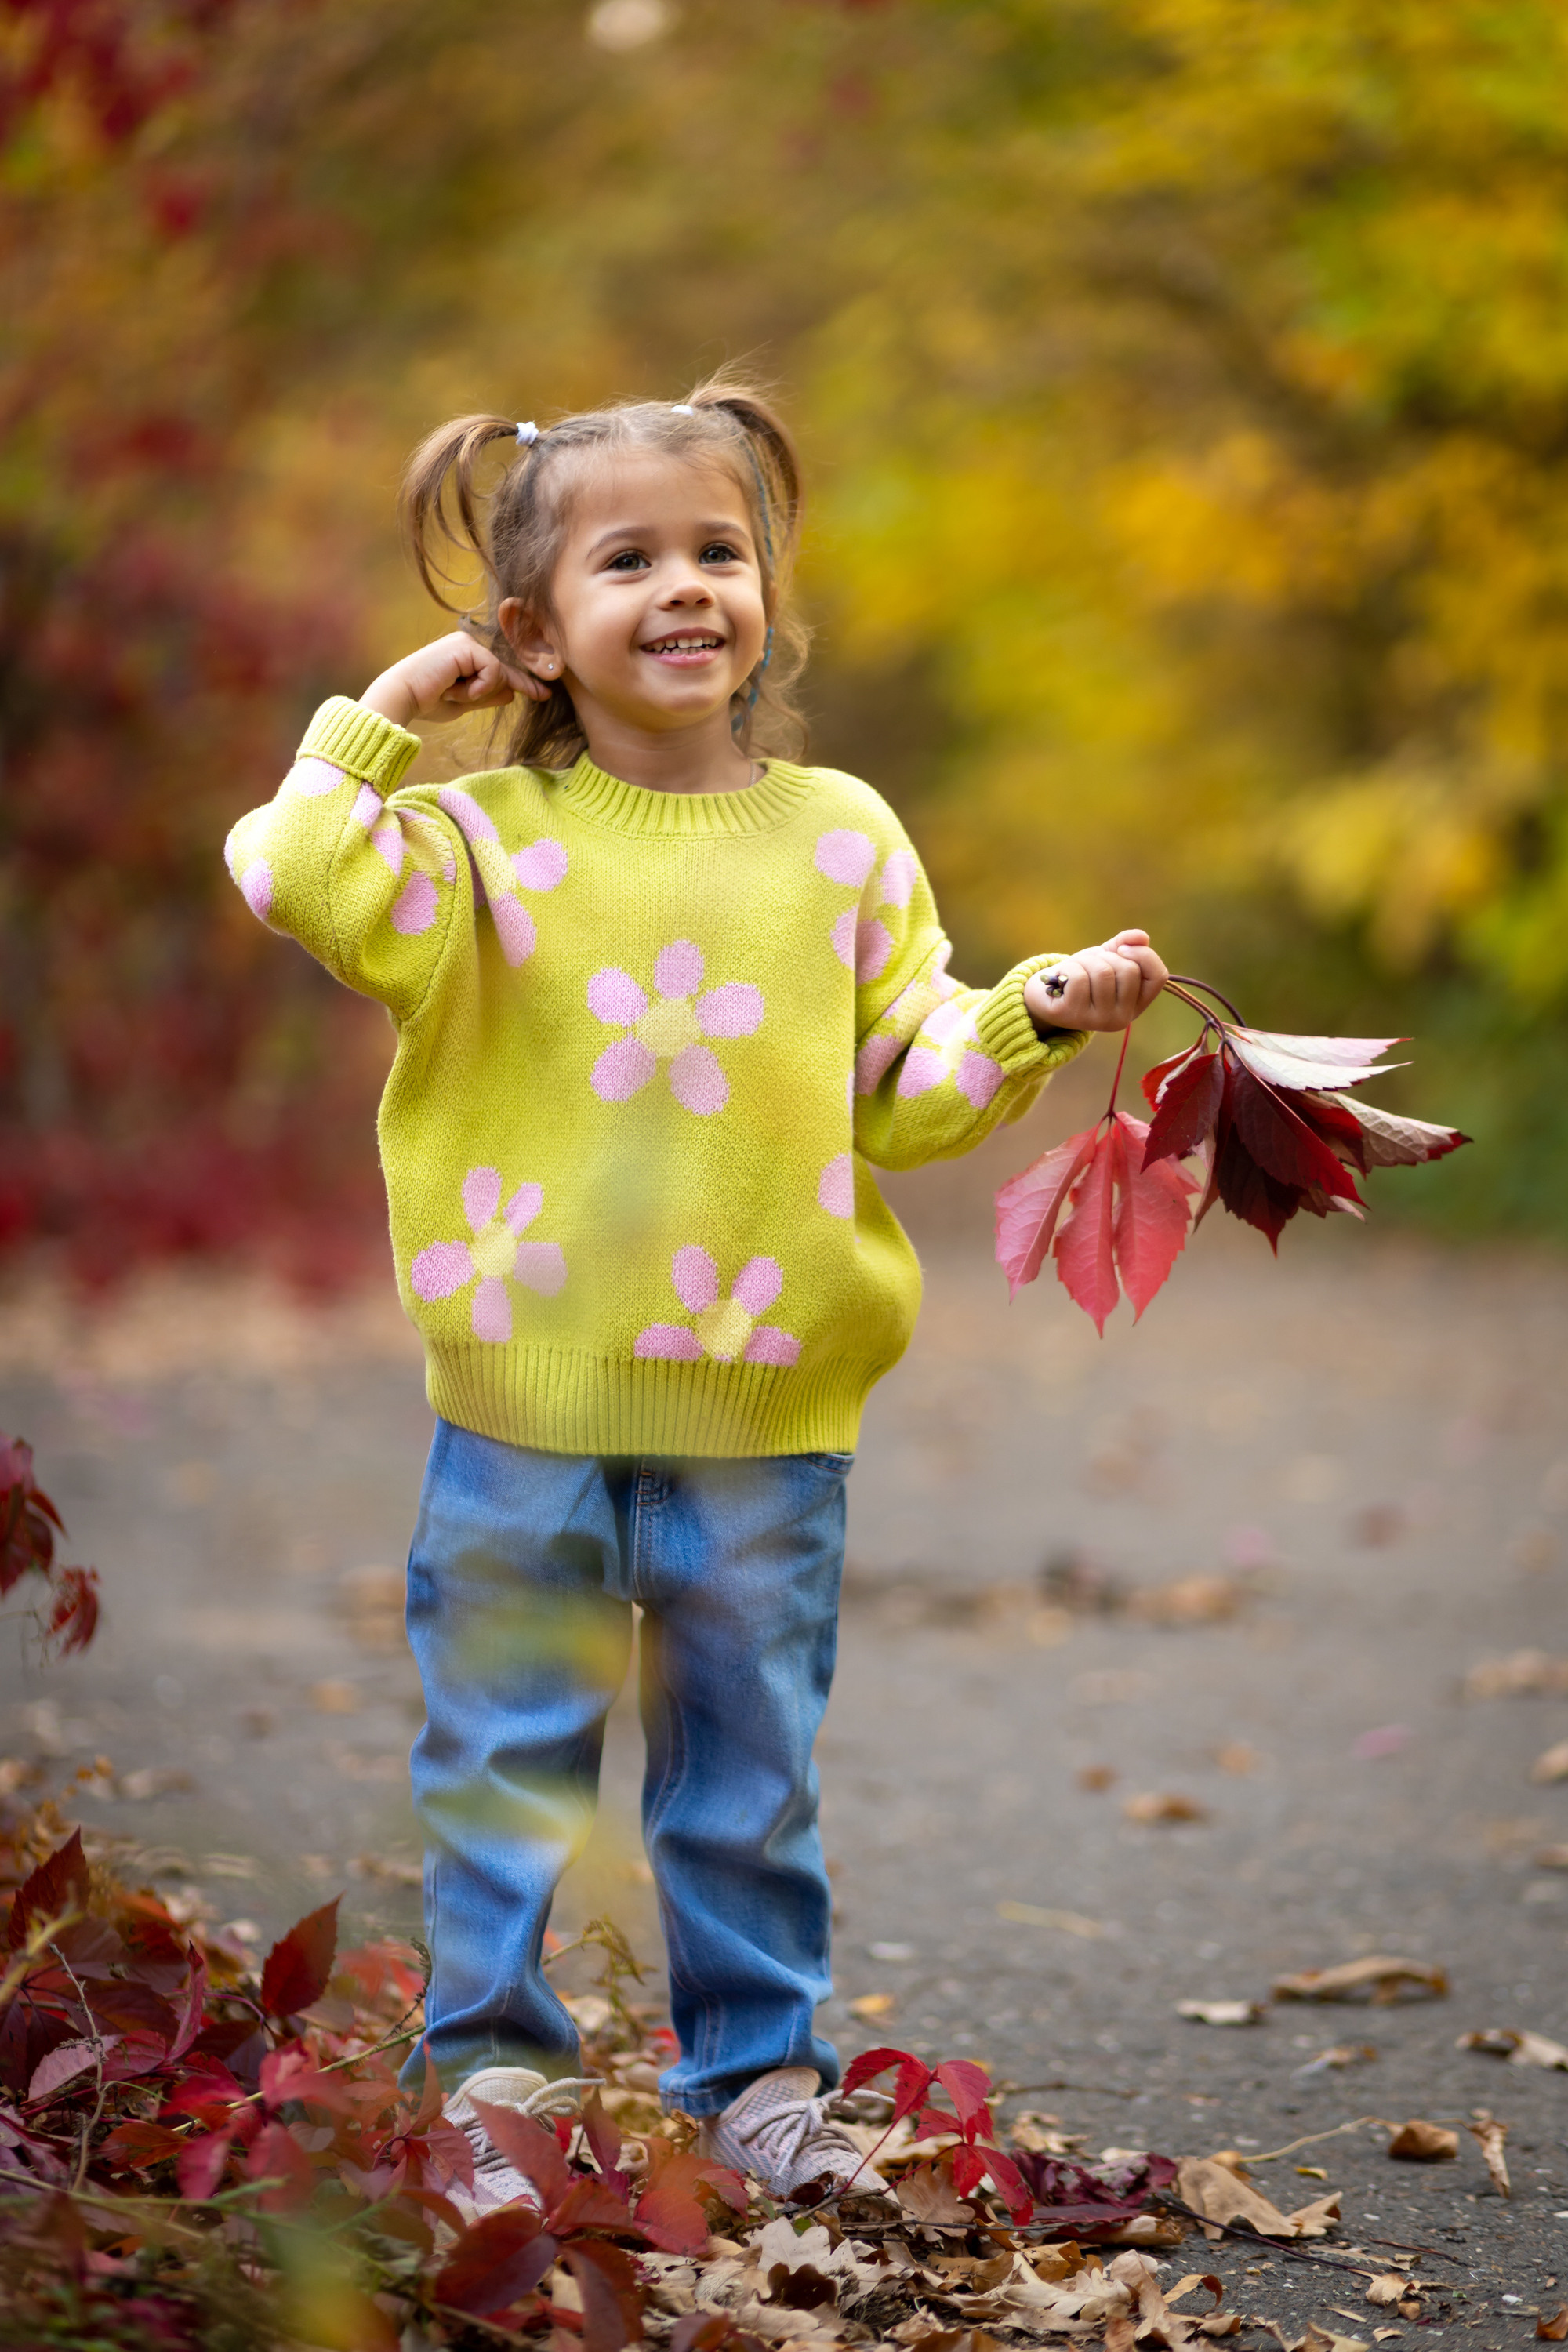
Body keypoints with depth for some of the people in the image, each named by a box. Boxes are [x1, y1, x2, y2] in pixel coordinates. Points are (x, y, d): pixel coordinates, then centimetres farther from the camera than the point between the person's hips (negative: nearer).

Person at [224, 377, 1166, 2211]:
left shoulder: (840, 839, 4)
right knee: (504, 1758, 9)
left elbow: (907, 1091, 6)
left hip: (766, 1411, 2)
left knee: (750, 1769, 12)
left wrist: (1034, 1017, -8)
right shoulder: (487, 838, -3)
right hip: (528, 1404, -1)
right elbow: (306, 887, -19)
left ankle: (759, 2073, 26)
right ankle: (496, 2067, 22)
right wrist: (380, 719, -11)